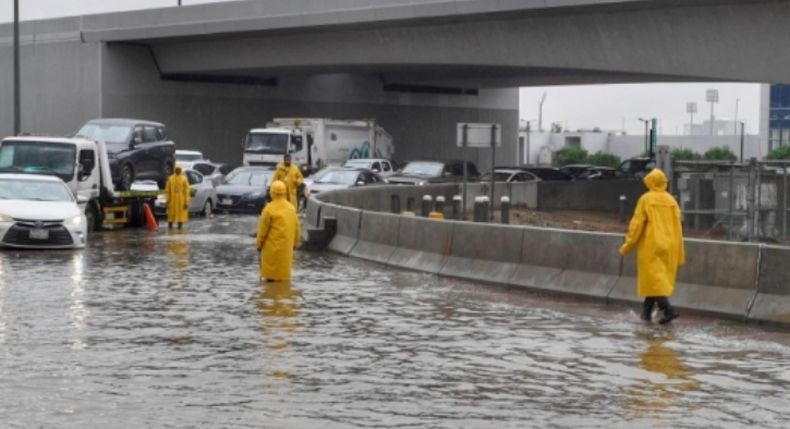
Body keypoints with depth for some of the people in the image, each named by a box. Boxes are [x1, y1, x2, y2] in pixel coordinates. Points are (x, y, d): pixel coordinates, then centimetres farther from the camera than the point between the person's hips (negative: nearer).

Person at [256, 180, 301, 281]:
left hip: (272, 247, -5)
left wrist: (258, 244, 3)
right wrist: (295, 242, 22)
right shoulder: (291, 208, 4)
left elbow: (263, 230, -10)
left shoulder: (269, 209, -14)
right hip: (286, 247, 5)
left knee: (271, 276, 2)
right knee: (283, 272, 13)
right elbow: (296, 227, 10)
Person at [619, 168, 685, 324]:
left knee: (653, 279, -5)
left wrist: (627, 246, -1)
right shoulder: (671, 200, 5)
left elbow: (637, 224, -9)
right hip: (668, 246, 5)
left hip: (651, 245, -5)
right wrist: (679, 254, 12)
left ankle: (668, 309, -21)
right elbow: (677, 227, 6)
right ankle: (646, 311, 19)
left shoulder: (645, 199, -7)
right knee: (657, 279, 14)